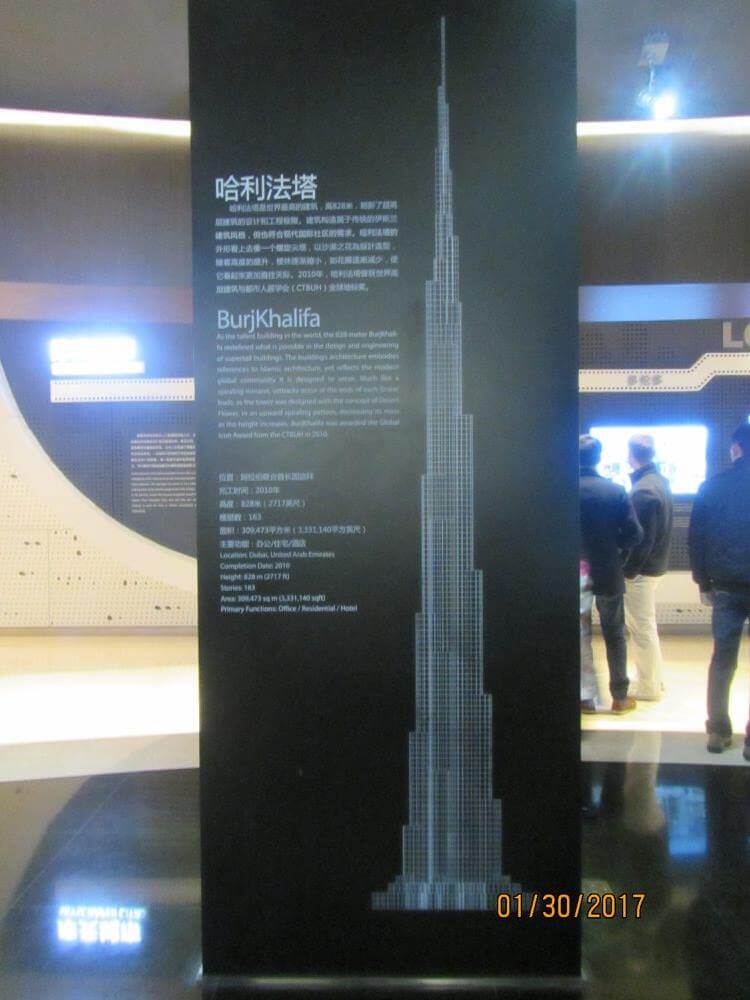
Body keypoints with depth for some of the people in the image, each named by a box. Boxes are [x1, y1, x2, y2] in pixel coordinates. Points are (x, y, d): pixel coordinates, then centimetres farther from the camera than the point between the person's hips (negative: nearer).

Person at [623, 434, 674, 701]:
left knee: (642, 629, 2)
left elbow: (641, 538, -23)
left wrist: (627, 571, -15)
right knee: (646, 626, 21)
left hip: (641, 568, -10)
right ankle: (654, 679, 33)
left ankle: (649, 688, 14)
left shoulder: (643, 490, -22)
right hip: (655, 563, 10)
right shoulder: (660, 481, 7)